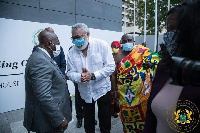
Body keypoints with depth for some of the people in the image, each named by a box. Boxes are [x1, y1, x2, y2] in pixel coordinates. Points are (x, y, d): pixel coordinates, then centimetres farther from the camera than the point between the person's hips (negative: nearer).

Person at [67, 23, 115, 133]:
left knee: (105, 121, 15)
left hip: (102, 89, -2)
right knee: (88, 123, 19)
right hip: (85, 93, 3)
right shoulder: (71, 52, -5)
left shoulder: (102, 45, -14)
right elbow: (70, 73, -3)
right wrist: (79, 77, -26)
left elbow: (110, 66, -15)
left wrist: (93, 75, -26)